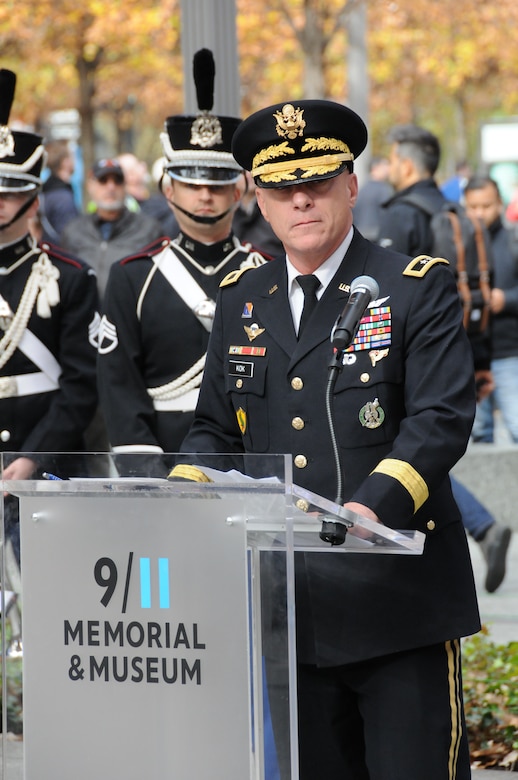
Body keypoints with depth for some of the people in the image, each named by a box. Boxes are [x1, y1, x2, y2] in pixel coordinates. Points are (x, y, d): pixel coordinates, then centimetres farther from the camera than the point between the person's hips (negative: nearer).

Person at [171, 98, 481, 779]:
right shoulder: (241, 301, 14)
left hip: (397, 596, -5)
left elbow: (442, 419, -12)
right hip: (286, 605, 5)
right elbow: (215, 429, 18)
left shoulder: (420, 288, -2)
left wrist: (372, 507, -28)